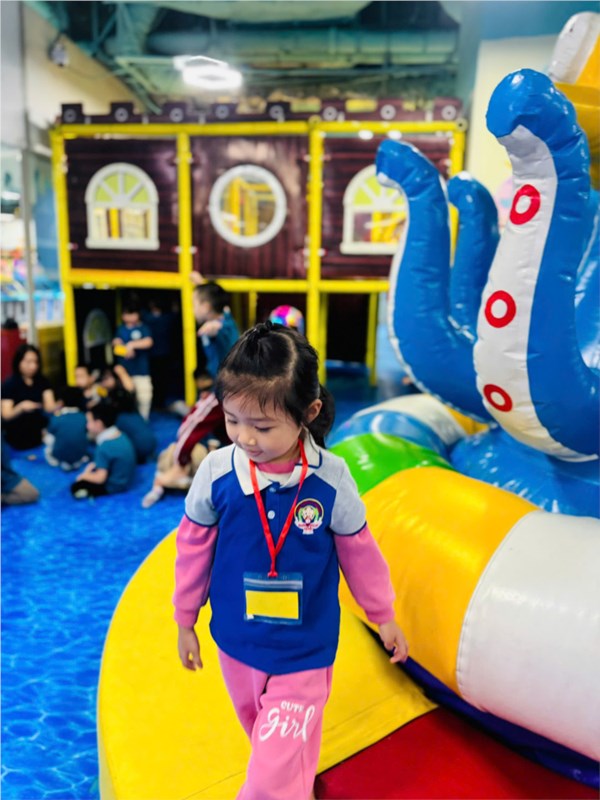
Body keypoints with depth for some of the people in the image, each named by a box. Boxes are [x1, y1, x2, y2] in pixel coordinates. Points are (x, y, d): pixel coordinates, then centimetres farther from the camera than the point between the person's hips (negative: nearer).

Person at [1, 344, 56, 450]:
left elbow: (49, 406, -10)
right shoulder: (9, 384, -8)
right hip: (19, 437, -3)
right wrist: (21, 407, -35)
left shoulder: (43, 382, 2)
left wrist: (55, 408, -33)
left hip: (40, 432, 3)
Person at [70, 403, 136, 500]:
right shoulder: (120, 436, -2)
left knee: (76, 488, 1)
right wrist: (91, 466, 3)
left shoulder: (105, 447, -28)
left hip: (113, 487, -8)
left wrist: (84, 475, -7)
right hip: (123, 480, 8)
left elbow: (100, 478, -25)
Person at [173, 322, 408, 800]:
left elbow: (358, 550, -4)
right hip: (237, 643, 3)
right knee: (268, 743, 27)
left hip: (304, 651, -2)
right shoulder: (216, 472, -19)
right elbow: (194, 546, -3)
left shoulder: (330, 479, -21)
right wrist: (185, 622, 8)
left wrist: (384, 616, 8)